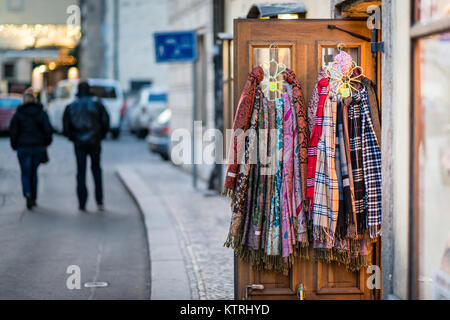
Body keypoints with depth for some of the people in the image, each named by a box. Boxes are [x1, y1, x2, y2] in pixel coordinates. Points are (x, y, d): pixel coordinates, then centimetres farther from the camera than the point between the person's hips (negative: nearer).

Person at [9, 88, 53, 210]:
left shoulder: (18, 114, -4)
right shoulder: (41, 112, 0)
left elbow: (13, 131, -5)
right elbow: (48, 130, -4)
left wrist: (15, 145, 9)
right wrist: (45, 144, 9)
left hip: (23, 147, -2)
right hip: (38, 147, 2)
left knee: (25, 173, 6)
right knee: (33, 172, 17)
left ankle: (27, 194, -20)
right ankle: (34, 198, 18)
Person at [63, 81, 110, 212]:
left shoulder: (71, 106, 3)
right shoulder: (97, 103, 1)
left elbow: (66, 129, -2)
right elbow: (106, 122, -6)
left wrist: (73, 138, 13)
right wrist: (101, 136, 7)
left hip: (79, 144, 0)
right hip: (94, 142, 0)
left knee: (81, 172, 7)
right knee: (96, 169, 14)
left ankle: (82, 203, 3)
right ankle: (99, 202, 5)